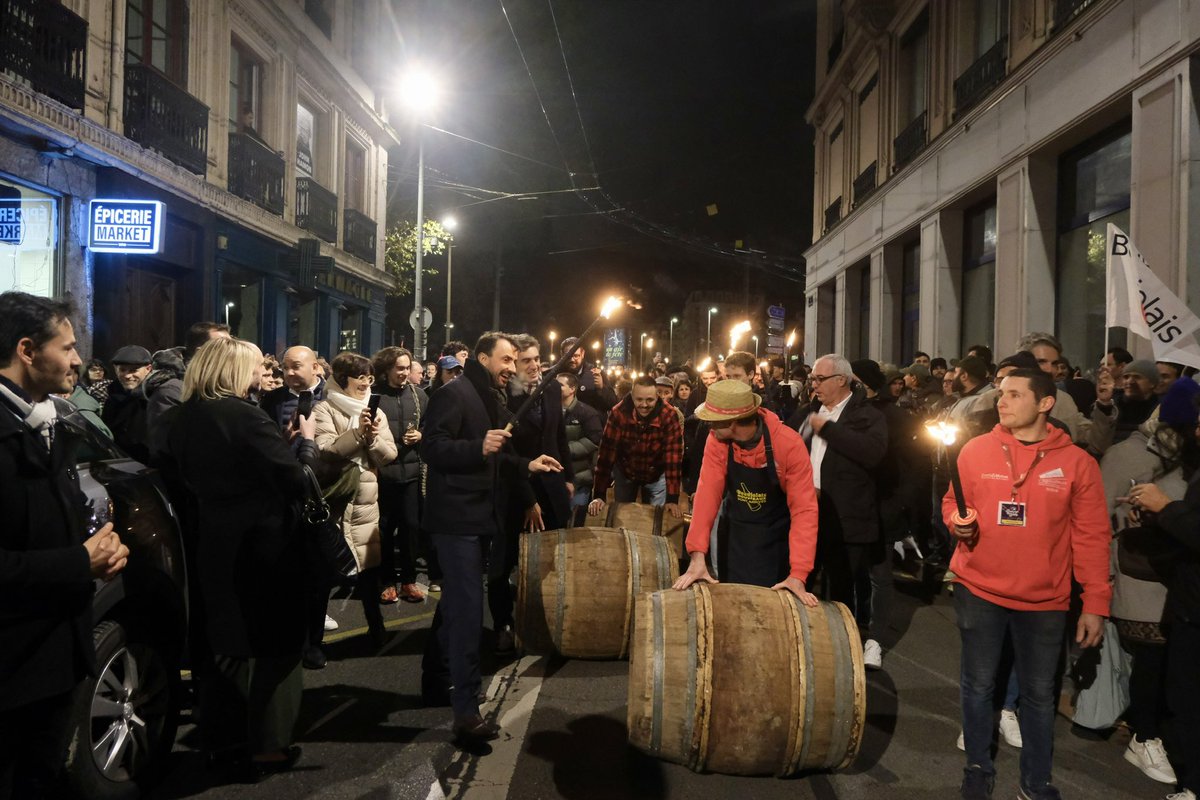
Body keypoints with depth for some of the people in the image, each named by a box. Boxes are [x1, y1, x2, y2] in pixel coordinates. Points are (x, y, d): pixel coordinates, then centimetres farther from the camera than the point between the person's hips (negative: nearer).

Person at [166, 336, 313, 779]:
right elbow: (297, 481, -20)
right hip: (263, 543, -7)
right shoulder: (245, 416, -20)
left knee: (226, 641, 19)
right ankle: (266, 747, 13)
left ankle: (223, 739, 28)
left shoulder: (184, 417, 4)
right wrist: (306, 440, -5)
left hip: (214, 542, 7)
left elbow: (186, 474, 16)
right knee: (273, 643, 7)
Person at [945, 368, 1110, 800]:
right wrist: (958, 521, -15)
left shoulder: (1077, 461, -6)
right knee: (979, 684, 13)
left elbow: (1092, 537, -3)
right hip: (979, 590, 1)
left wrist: (1095, 603, -4)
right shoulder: (976, 450, -4)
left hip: (1045, 600, 0)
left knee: (1039, 693, 13)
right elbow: (953, 502, 9)